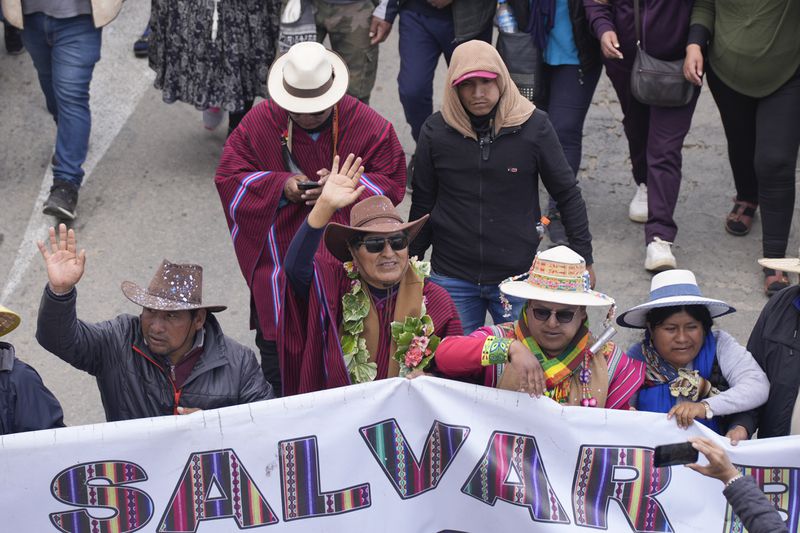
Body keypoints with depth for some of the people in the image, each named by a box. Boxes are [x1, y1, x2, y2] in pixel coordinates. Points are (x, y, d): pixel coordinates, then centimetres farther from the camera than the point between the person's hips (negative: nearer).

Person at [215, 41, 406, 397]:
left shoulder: (367, 125, -6)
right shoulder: (259, 122, -3)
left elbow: (391, 184, -4)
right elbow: (229, 178, 0)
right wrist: (279, 187, -17)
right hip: (278, 258, 1)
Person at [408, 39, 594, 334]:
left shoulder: (533, 125, -6)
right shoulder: (436, 130, -2)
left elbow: (568, 195, 3)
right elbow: (423, 204, 7)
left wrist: (583, 259, 4)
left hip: (518, 275, -1)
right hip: (452, 279, 1)